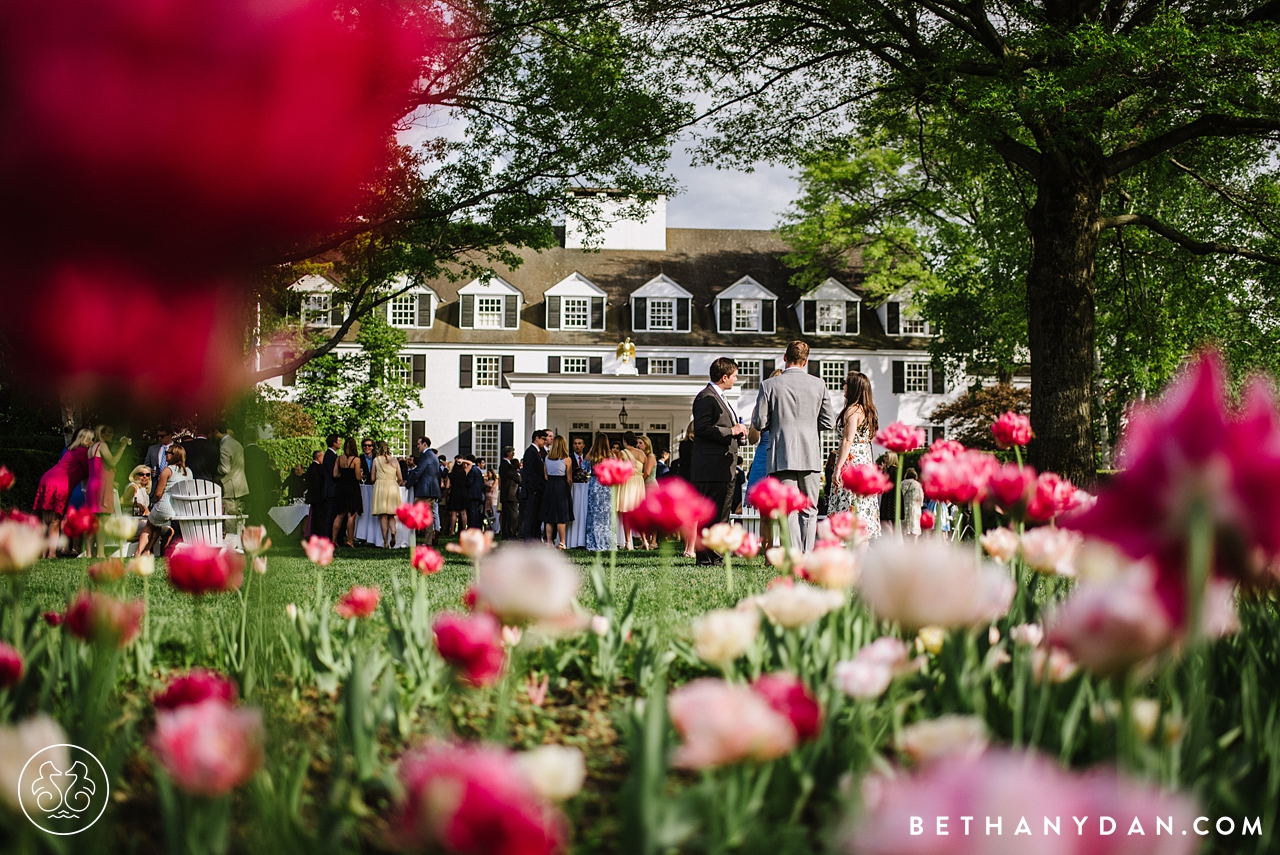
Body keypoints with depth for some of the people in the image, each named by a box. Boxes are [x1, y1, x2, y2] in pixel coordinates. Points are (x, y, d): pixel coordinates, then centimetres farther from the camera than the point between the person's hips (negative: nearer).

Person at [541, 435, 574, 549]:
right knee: (561, 516, 1)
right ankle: (562, 543, 1)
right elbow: (569, 479, -6)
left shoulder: (547, 458, 2)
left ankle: (549, 541, 9)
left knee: (549, 517, 9)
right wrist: (569, 490, 8)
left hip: (549, 487, 3)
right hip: (562, 487, -3)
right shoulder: (566, 459, -8)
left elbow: (545, 475, 6)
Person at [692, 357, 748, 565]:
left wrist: (738, 431, 12)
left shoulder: (719, 398, 24)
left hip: (725, 468, 11)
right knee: (710, 514, -10)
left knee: (722, 513, 11)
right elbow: (702, 429, -20)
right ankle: (705, 557, -9)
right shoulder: (706, 397, -9)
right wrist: (732, 431, -15)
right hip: (712, 468, -11)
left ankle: (717, 555, 15)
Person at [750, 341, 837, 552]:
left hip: (782, 456, -1)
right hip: (811, 455, 2)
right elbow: (828, 422, 4)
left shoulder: (769, 385, -3)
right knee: (809, 511, 9)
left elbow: (759, 423, -3)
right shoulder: (818, 384, 2)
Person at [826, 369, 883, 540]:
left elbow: (848, 440, -17)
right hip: (865, 462, 9)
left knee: (851, 511, -12)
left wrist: (838, 468, -18)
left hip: (851, 462, -9)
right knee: (862, 511, 7)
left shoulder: (853, 410, -10)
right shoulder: (868, 411, 17)